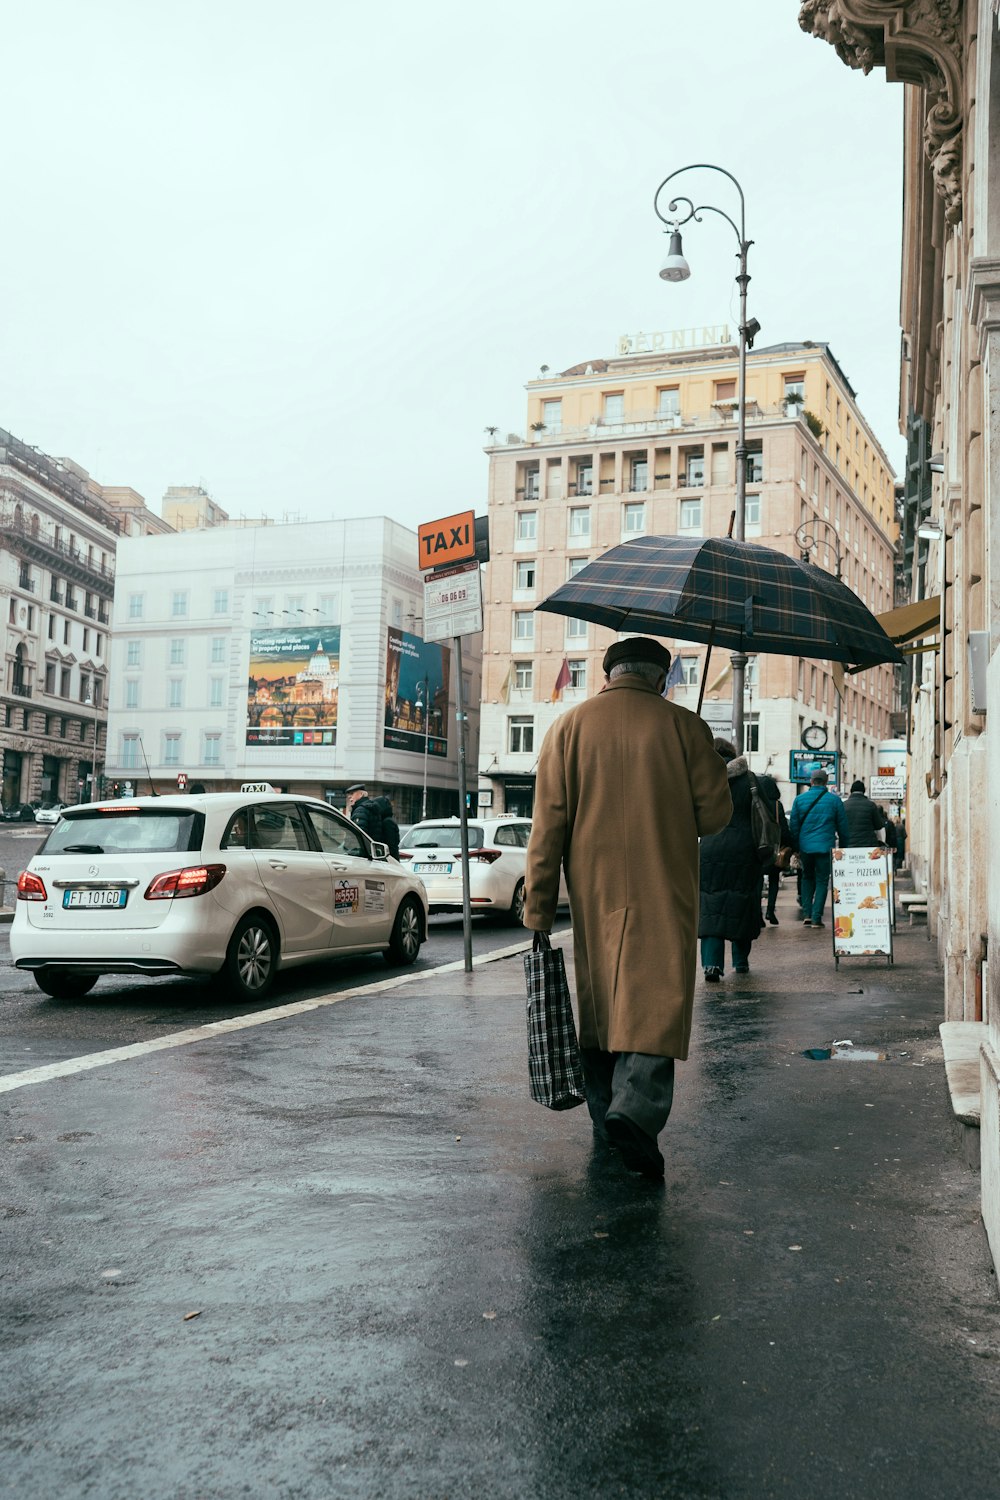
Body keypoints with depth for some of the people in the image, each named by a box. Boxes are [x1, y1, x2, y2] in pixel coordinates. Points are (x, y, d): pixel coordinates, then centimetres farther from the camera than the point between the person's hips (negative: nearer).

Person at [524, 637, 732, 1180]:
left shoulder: (569, 726, 3)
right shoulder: (682, 725, -2)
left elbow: (547, 824, 0)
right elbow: (715, 813, 0)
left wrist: (538, 908, 3)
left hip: (593, 891, 3)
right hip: (663, 895, -3)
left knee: (599, 1001, 15)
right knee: (657, 1000, -3)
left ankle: (605, 1114, 23)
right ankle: (636, 1109, -20)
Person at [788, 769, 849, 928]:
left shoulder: (799, 799, 3)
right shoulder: (834, 800, 0)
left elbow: (793, 825, 5)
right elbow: (842, 827, 4)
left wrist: (796, 848, 11)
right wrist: (843, 848, 12)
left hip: (805, 846, 2)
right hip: (825, 847, -2)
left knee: (807, 878, 19)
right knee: (822, 881, 5)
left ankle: (807, 914, 9)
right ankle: (816, 918, 0)